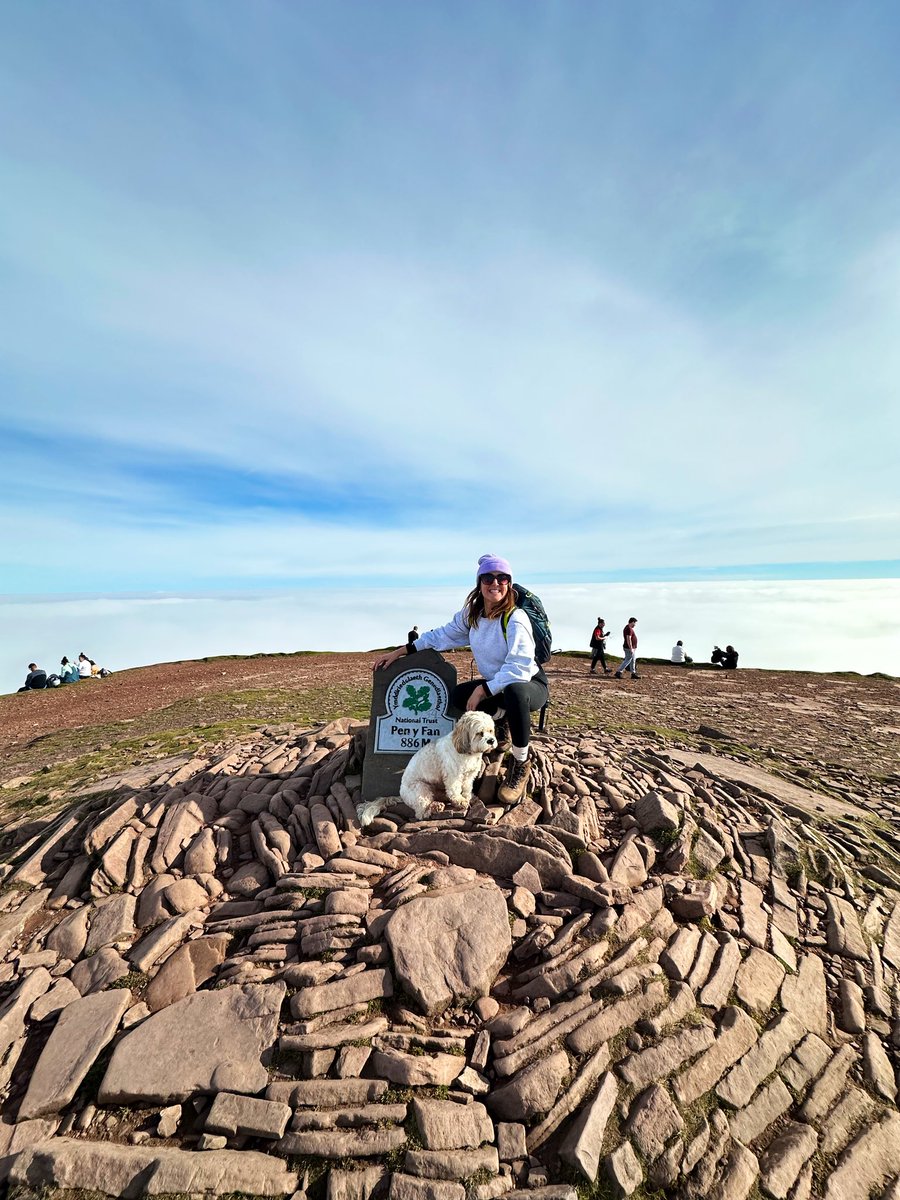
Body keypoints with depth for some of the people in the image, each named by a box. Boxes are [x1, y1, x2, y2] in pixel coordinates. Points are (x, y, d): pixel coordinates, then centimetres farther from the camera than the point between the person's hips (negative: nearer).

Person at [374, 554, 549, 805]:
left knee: (515, 693, -40)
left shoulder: (515, 619, -24)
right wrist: (400, 651, 1)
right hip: (496, 684, 6)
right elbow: (443, 635, 4)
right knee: (458, 695, -19)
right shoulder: (471, 614, -4)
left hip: (530, 683, -6)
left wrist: (483, 689, -31)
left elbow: (518, 667, -30)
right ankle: (502, 719, 12)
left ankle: (521, 765, -15)